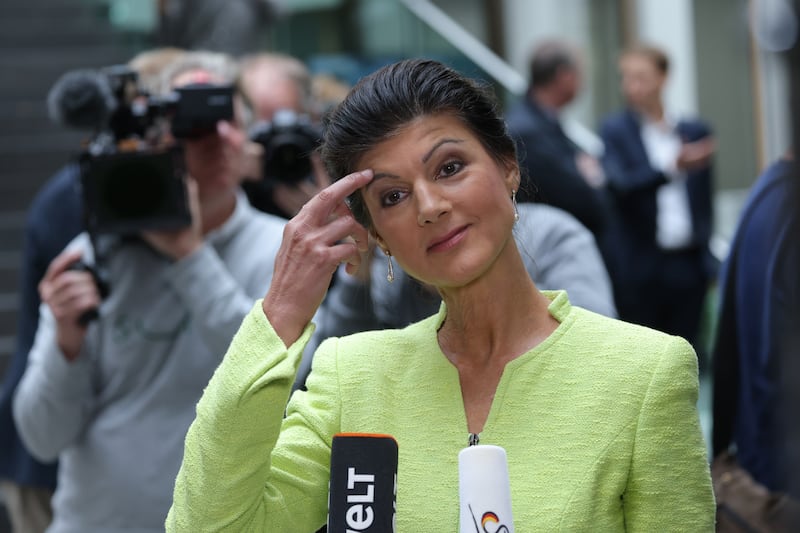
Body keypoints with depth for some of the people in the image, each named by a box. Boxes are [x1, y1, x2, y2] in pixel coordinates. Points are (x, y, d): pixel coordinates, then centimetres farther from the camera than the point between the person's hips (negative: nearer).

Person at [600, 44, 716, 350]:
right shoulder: (614, 130, 0)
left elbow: (704, 198, 13)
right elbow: (619, 184, -16)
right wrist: (672, 168, -30)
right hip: (639, 267, -3)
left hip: (688, 266, 3)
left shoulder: (695, 131, 10)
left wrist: (708, 259, 8)